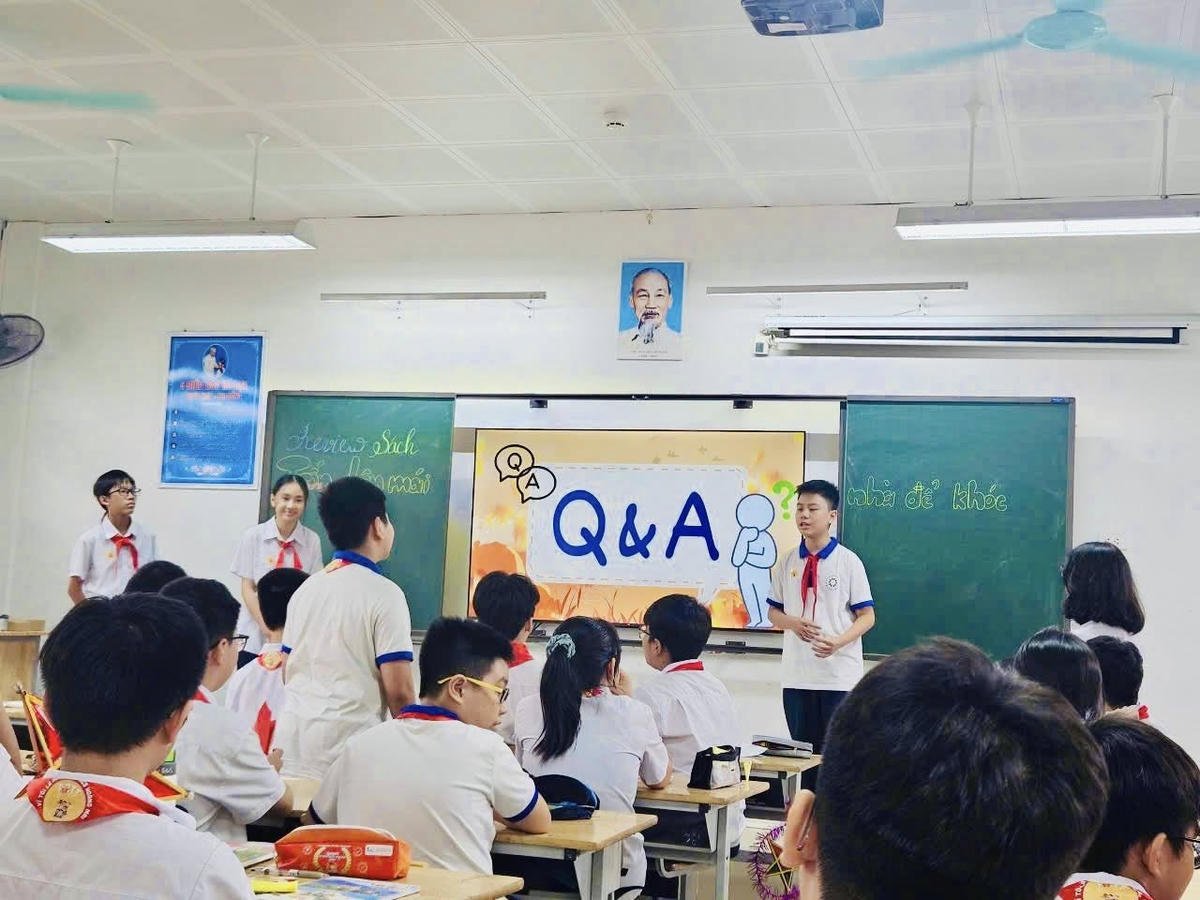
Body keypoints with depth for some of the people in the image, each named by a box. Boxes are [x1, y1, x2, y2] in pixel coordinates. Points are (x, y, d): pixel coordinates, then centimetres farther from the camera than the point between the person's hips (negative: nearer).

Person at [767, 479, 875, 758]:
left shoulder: (848, 562, -4)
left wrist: (838, 642, -22)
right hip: (797, 675, 4)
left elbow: (867, 617, -4)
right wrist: (793, 623, -9)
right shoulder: (787, 562, 7)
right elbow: (773, 612, 14)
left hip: (840, 676, -3)